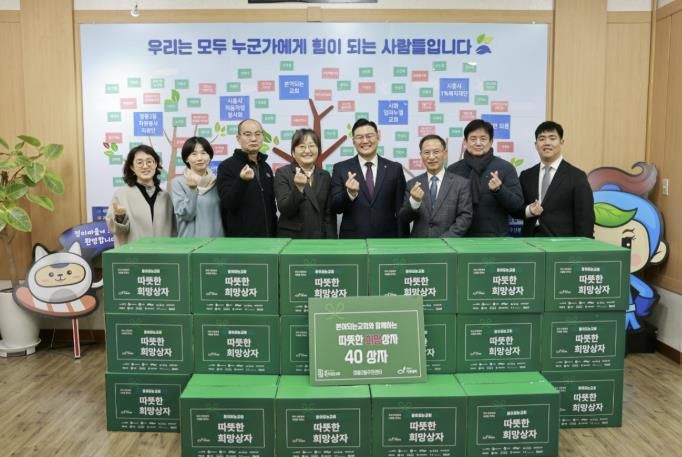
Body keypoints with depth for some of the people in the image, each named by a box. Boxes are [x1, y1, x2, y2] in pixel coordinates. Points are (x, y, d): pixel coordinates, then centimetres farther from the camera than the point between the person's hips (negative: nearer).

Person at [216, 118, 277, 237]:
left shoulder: (266, 167, 13)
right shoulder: (227, 166, -7)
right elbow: (228, 203, -18)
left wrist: (274, 232, 14)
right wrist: (242, 181, -33)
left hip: (266, 237, 6)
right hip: (240, 237, -6)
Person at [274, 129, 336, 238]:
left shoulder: (325, 176, 8)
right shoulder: (282, 173, -3)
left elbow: (329, 214, 7)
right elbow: (284, 209, -13)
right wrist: (298, 188, -29)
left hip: (319, 238, 4)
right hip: (291, 238, -3)